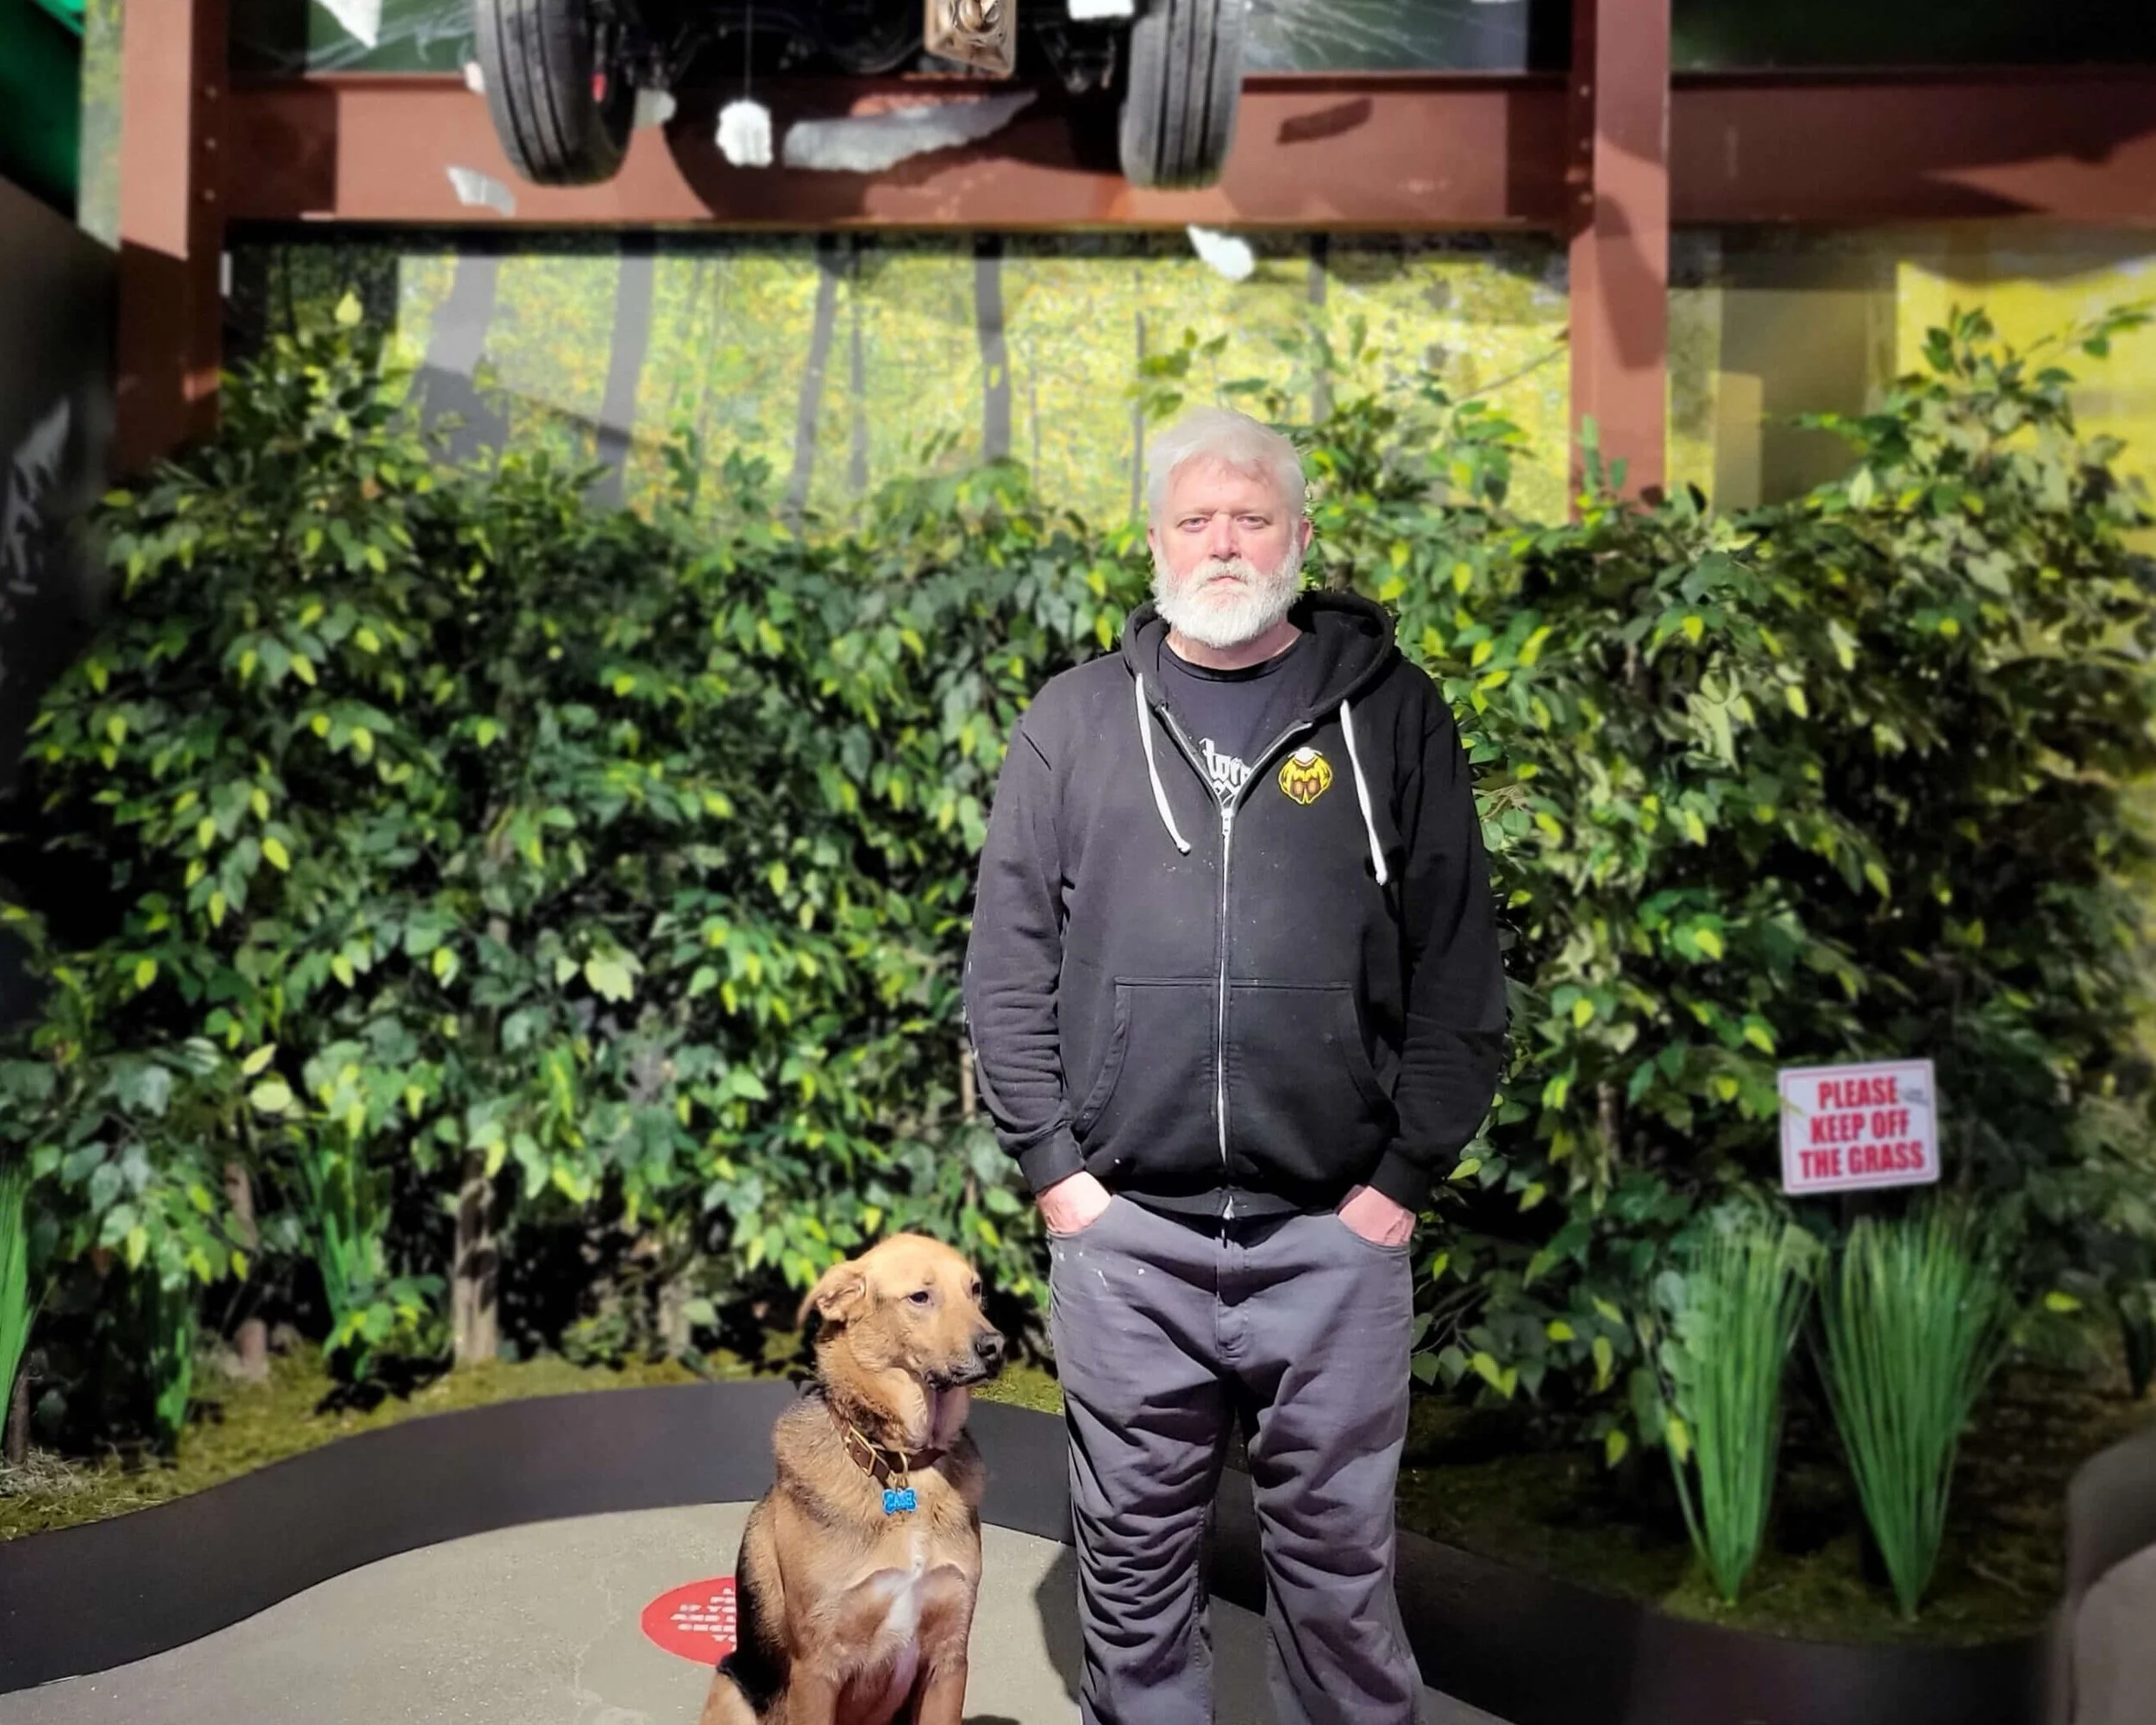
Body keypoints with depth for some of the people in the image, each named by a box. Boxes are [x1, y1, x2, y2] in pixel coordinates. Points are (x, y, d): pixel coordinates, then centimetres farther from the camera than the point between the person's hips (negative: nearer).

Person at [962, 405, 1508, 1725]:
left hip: (1337, 1233, 0)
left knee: (1340, 1554, 13)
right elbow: (1009, 961, 4)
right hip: (1123, 1231, 1)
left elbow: (1460, 964, 1)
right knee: (1134, 1560, 15)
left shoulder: (1391, 711, 3)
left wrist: (1409, 1175, -3)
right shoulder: (1074, 720, 5)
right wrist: (1053, 1164, -2)